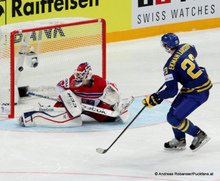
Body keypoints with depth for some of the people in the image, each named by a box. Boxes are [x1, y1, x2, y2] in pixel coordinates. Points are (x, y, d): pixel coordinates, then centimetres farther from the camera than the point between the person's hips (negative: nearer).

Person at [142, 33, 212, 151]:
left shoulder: (170, 66, -23)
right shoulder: (186, 47, -2)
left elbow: (171, 91, -23)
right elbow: (194, 53, 25)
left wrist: (156, 98, -13)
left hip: (197, 92, -9)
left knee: (174, 118, -6)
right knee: (174, 110, 17)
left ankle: (199, 135, 7)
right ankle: (180, 141, 30)